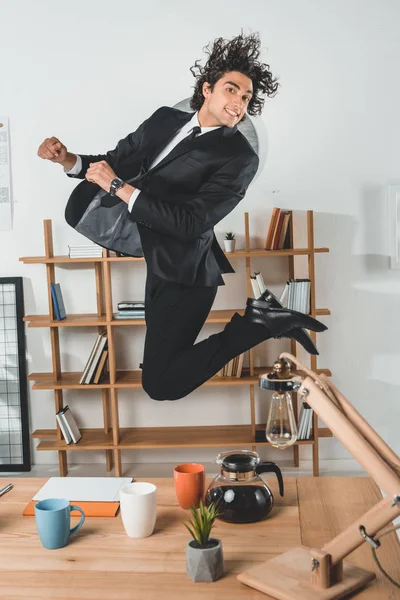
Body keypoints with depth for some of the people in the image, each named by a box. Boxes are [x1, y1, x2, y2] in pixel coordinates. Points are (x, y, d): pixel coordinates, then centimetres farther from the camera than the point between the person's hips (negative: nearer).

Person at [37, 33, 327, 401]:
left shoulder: (239, 157, -13)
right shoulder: (166, 119, 8)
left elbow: (190, 222, -21)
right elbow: (119, 161, 13)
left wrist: (118, 187, -19)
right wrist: (69, 160, -6)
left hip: (179, 273, -7)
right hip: (140, 258, 7)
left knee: (160, 384, -10)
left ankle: (258, 320, 2)